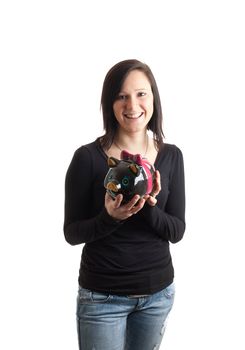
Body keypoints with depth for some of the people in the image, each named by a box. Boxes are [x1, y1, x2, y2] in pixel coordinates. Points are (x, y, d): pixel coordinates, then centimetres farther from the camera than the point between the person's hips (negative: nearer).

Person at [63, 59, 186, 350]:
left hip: (159, 291, 4)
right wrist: (109, 217, -27)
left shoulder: (171, 156, -2)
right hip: (102, 295, -3)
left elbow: (177, 231, -3)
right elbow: (72, 233, -8)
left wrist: (149, 208, -22)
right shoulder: (88, 157, -13)